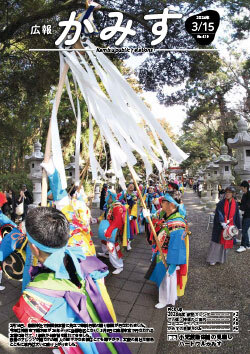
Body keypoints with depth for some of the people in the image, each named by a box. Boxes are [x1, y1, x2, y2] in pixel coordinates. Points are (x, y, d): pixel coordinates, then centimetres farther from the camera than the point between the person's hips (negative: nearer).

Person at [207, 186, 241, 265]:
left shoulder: (235, 204, 3)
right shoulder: (221, 203, -9)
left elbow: (237, 216, 9)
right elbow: (219, 213, -17)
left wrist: (238, 227, 11)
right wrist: (223, 223, -30)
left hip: (229, 226, 3)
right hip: (220, 226, -3)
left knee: (226, 242, 12)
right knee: (217, 241, 2)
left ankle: (222, 258, 28)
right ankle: (213, 259, 12)